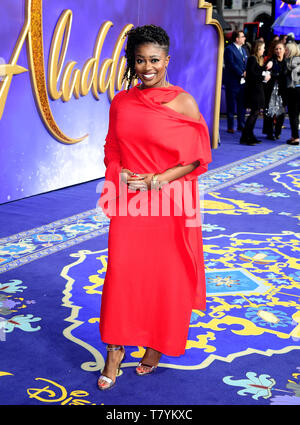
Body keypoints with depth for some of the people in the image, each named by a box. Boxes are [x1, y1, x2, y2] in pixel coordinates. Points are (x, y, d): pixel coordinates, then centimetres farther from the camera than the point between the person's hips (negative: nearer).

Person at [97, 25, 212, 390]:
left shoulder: (183, 102, -5)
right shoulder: (121, 102, 7)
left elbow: (197, 157, -6)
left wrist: (158, 179, -16)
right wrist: (121, 175, -5)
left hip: (169, 204, -2)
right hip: (129, 202, 3)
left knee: (166, 275, 6)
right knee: (121, 272, 0)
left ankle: (156, 346, 26)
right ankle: (115, 350, 13)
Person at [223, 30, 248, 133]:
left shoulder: (243, 50, 18)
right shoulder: (229, 49, -8)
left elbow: (246, 64, 16)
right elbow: (231, 64, -16)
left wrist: (247, 73, -4)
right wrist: (242, 73, -17)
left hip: (242, 81, 7)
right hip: (232, 82, -7)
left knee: (242, 105, 10)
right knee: (231, 105, 1)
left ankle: (241, 125, 18)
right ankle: (230, 127, 7)